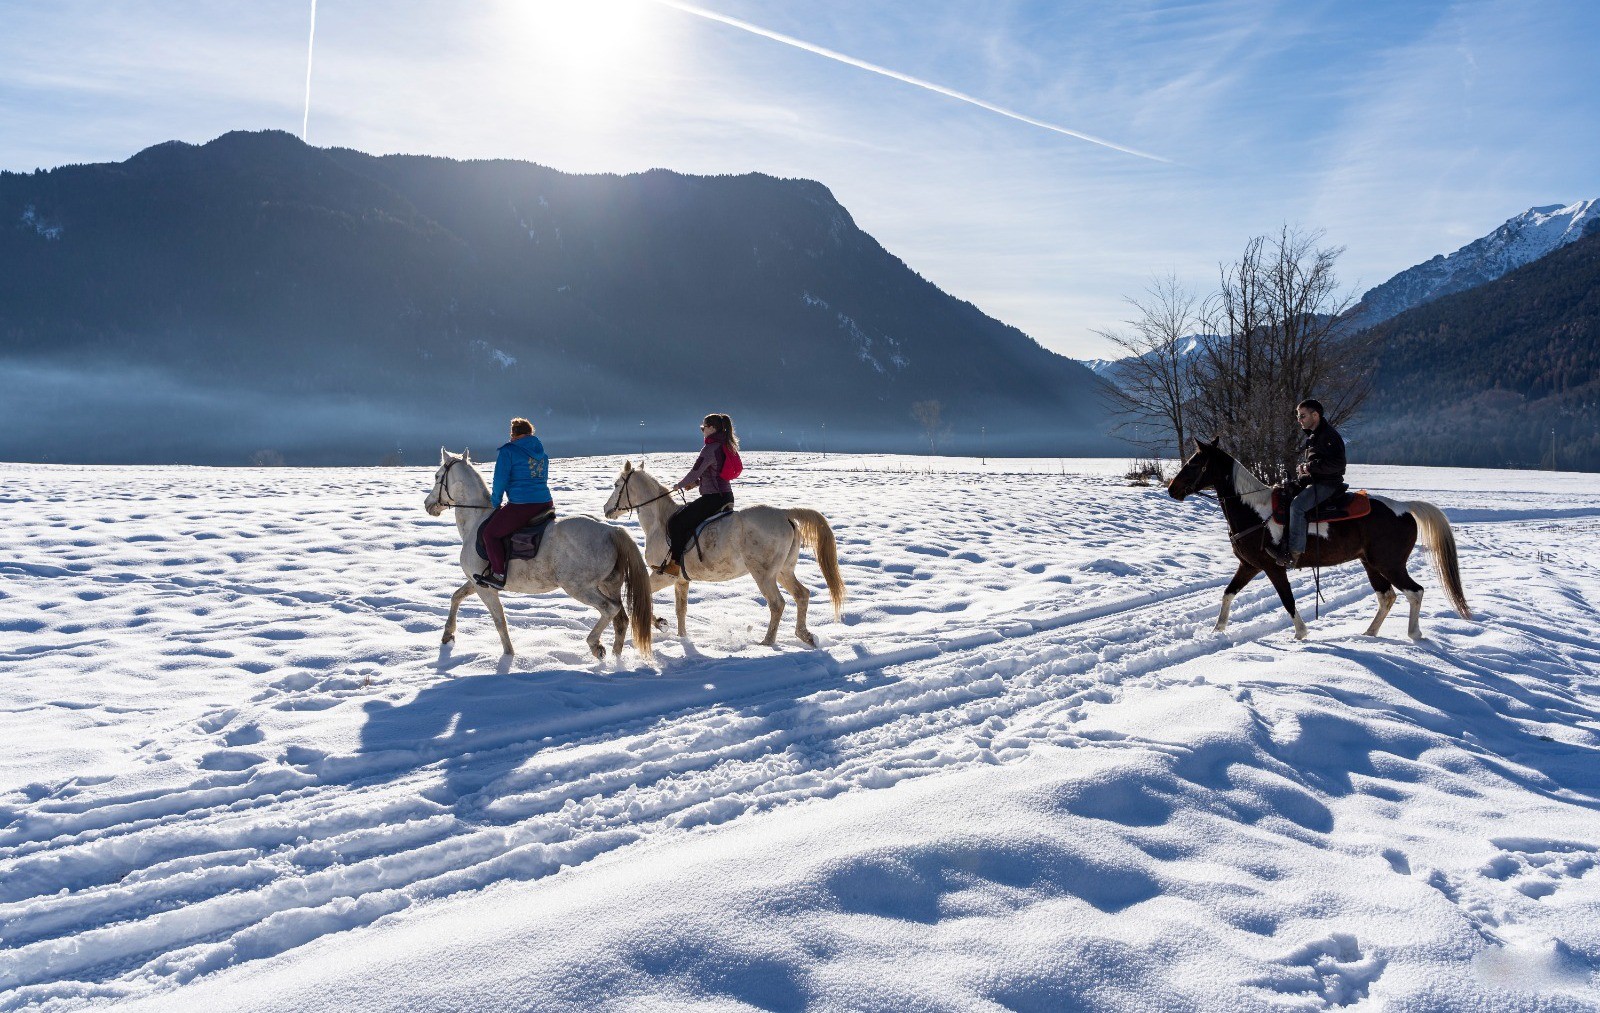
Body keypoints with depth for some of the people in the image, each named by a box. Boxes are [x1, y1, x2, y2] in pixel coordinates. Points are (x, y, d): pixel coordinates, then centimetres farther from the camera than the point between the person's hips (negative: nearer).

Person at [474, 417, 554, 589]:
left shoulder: (508, 451, -4)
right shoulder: (543, 453, 18)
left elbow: (500, 480, -5)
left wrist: (495, 503, 11)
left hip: (521, 506, -7)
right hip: (546, 503, 8)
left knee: (490, 533, 5)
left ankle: (498, 575, 1)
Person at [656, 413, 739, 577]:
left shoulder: (710, 448, -16)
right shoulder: (725, 446, 14)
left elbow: (695, 472, -16)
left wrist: (680, 485, 3)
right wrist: (697, 482, 14)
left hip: (713, 499, -10)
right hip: (726, 497, 10)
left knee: (675, 522, -8)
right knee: (684, 510, 28)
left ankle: (674, 565, -9)